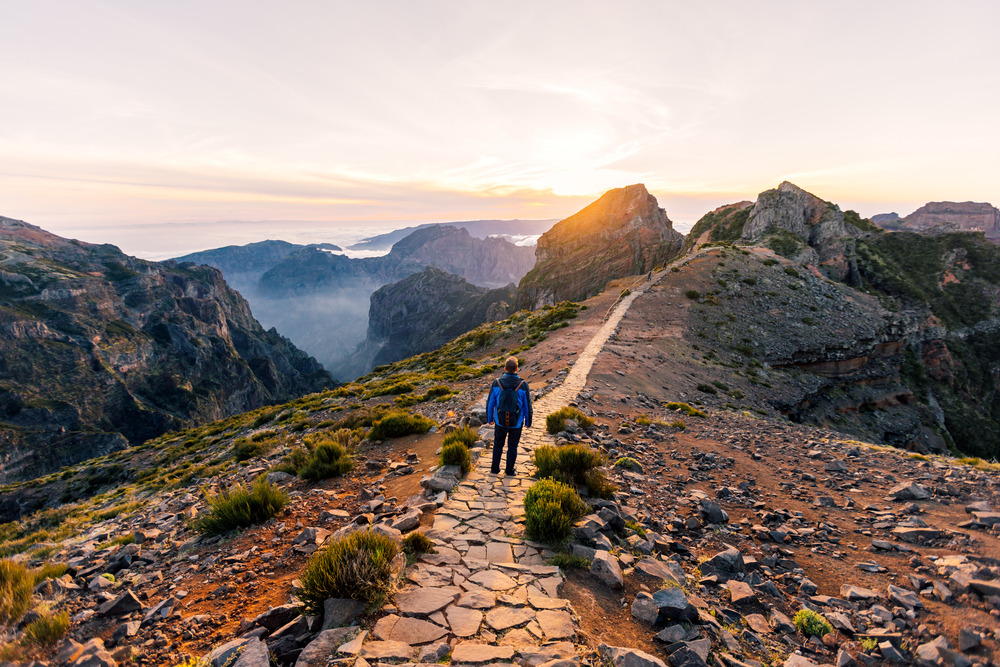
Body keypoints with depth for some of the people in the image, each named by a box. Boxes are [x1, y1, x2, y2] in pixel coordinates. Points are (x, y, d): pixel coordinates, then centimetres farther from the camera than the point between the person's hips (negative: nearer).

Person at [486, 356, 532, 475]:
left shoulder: (496, 383, -13)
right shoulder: (523, 385, -15)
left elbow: (490, 403, -3)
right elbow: (527, 406, -6)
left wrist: (489, 418, 12)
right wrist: (528, 422, 8)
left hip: (500, 422, 1)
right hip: (516, 423, -1)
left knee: (498, 444, 21)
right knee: (512, 447, 17)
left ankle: (495, 469, 28)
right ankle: (509, 470, 29)